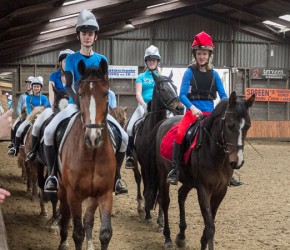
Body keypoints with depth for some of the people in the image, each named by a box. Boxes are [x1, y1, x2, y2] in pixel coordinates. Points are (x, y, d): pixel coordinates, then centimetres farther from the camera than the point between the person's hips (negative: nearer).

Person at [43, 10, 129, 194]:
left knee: (123, 137, -16)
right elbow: (68, 85, -5)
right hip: (76, 104, -1)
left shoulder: (101, 59, 6)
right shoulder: (72, 59, 3)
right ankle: (52, 174, -10)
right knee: (49, 132, -26)